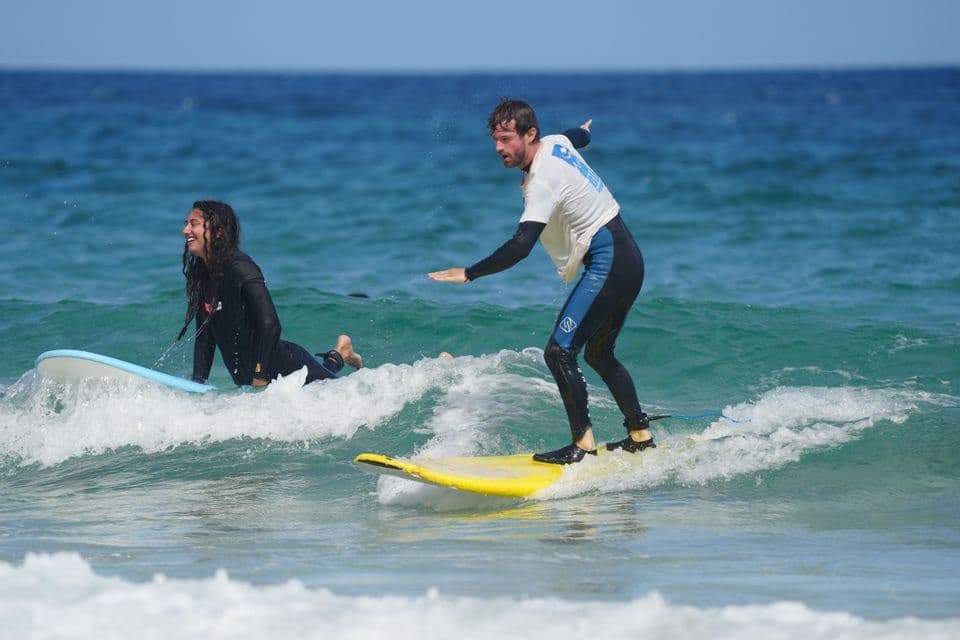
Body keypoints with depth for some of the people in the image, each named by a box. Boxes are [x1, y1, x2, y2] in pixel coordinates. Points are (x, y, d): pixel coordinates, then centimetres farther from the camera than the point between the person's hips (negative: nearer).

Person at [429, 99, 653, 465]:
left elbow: (521, 246, -32)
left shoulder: (544, 180, -22)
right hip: (627, 258, 10)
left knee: (559, 352, -16)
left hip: (607, 263, -10)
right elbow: (580, 136, 32)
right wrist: (582, 132, 57)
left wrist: (469, 274, -29)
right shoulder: (556, 143, 5)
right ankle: (640, 436, 30)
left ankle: (583, 445, -19)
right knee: (599, 354, 23)